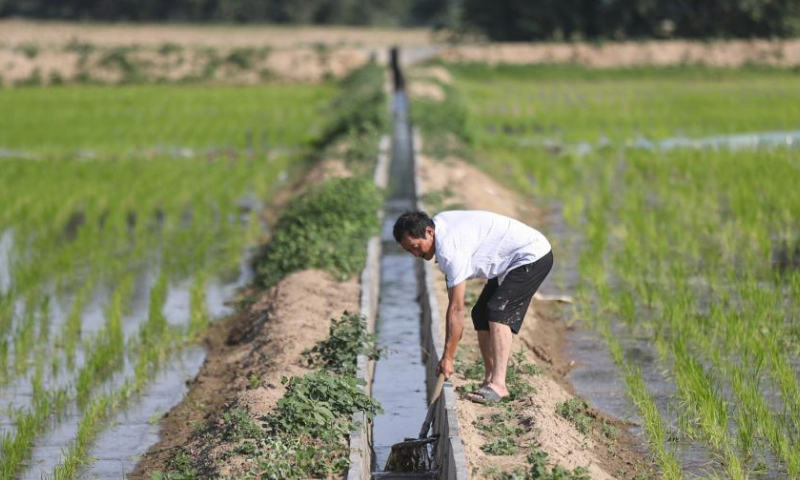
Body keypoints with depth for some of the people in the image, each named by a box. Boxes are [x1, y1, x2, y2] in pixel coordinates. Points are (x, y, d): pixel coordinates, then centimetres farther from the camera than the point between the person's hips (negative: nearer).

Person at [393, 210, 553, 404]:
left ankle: (498, 384, -30)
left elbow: (456, 309, -28)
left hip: (532, 255, -11)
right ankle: (489, 379, 5)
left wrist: (447, 358, -23)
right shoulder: (438, 223, -2)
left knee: (498, 312, -24)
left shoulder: (449, 249, -30)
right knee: (481, 314, 6)